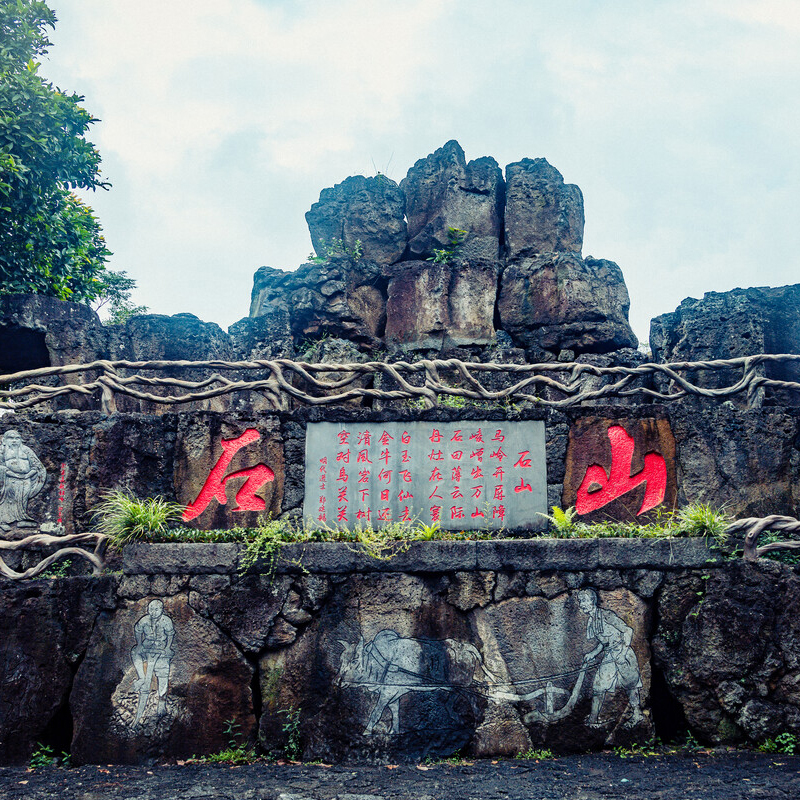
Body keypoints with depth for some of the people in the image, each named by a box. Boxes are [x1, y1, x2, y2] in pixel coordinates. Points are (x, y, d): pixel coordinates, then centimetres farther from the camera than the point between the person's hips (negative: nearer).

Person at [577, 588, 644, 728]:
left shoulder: (606, 615, -16)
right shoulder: (591, 622, 9)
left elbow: (628, 630, -17)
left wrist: (625, 649, -22)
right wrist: (593, 653, 6)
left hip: (622, 652, -7)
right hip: (609, 656, 7)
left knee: (630, 684, 3)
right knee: (598, 684, 3)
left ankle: (637, 714, 18)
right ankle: (593, 718, 7)